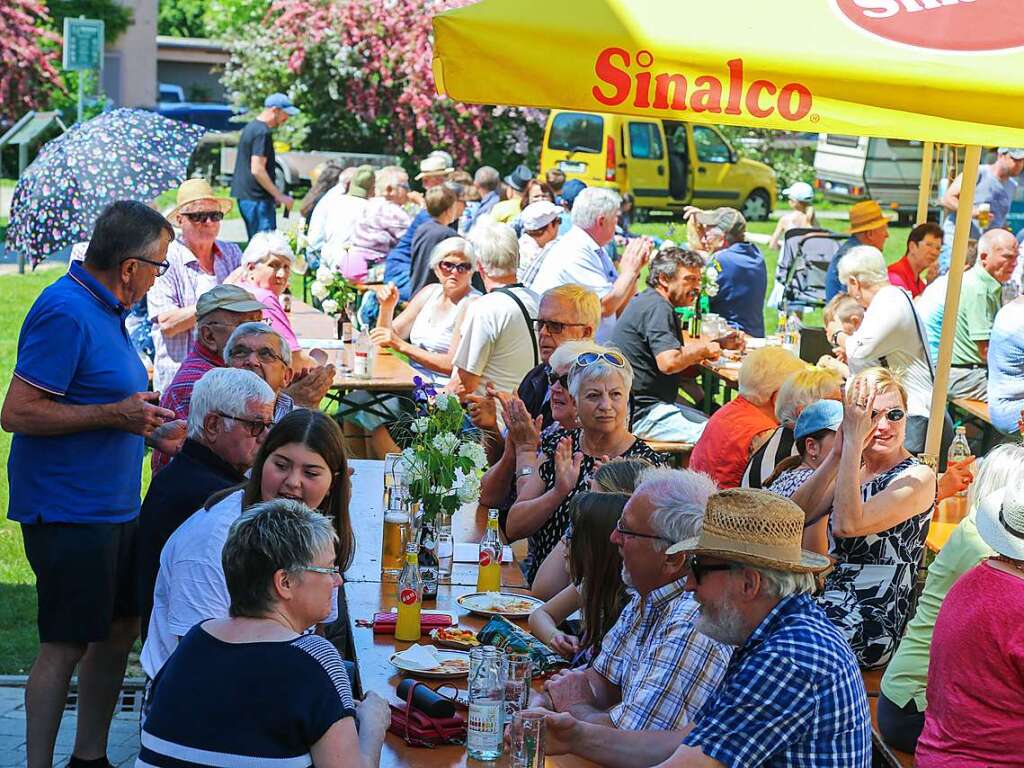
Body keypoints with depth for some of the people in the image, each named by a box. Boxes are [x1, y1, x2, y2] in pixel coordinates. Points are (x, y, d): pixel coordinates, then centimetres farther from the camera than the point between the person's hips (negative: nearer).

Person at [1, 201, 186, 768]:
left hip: (113, 505, 10)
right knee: (66, 646, -3)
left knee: (120, 629, 15)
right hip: (69, 513, -10)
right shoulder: (64, 312, -19)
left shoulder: (103, 308, 13)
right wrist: (114, 414, -22)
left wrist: (145, 429, 17)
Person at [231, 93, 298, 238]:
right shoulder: (263, 133, -15)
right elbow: (257, 170, -21)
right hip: (257, 198, -10)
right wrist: (280, 196, -16)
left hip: (244, 194, 10)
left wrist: (274, 195, 23)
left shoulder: (250, 127, 17)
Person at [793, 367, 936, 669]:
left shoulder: (917, 478, -12)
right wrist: (838, 454, -12)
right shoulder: (851, 471, 9)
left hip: (869, 632, -7)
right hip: (827, 606, 7)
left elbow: (847, 525, -26)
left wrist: (853, 443, -24)